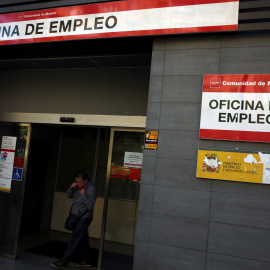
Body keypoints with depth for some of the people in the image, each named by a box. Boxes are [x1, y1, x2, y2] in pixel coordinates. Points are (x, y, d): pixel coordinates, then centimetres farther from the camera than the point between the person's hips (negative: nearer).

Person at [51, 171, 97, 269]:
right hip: (77, 217, 9)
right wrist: (71, 188, -5)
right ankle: (86, 260, 28)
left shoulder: (91, 189, -19)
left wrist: (83, 194, -26)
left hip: (84, 218, -9)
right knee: (83, 239, 16)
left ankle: (63, 261, 2)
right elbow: (70, 196, 13)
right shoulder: (79, 187, 5)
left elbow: (90, 206, -25)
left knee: (74, 240, -4)